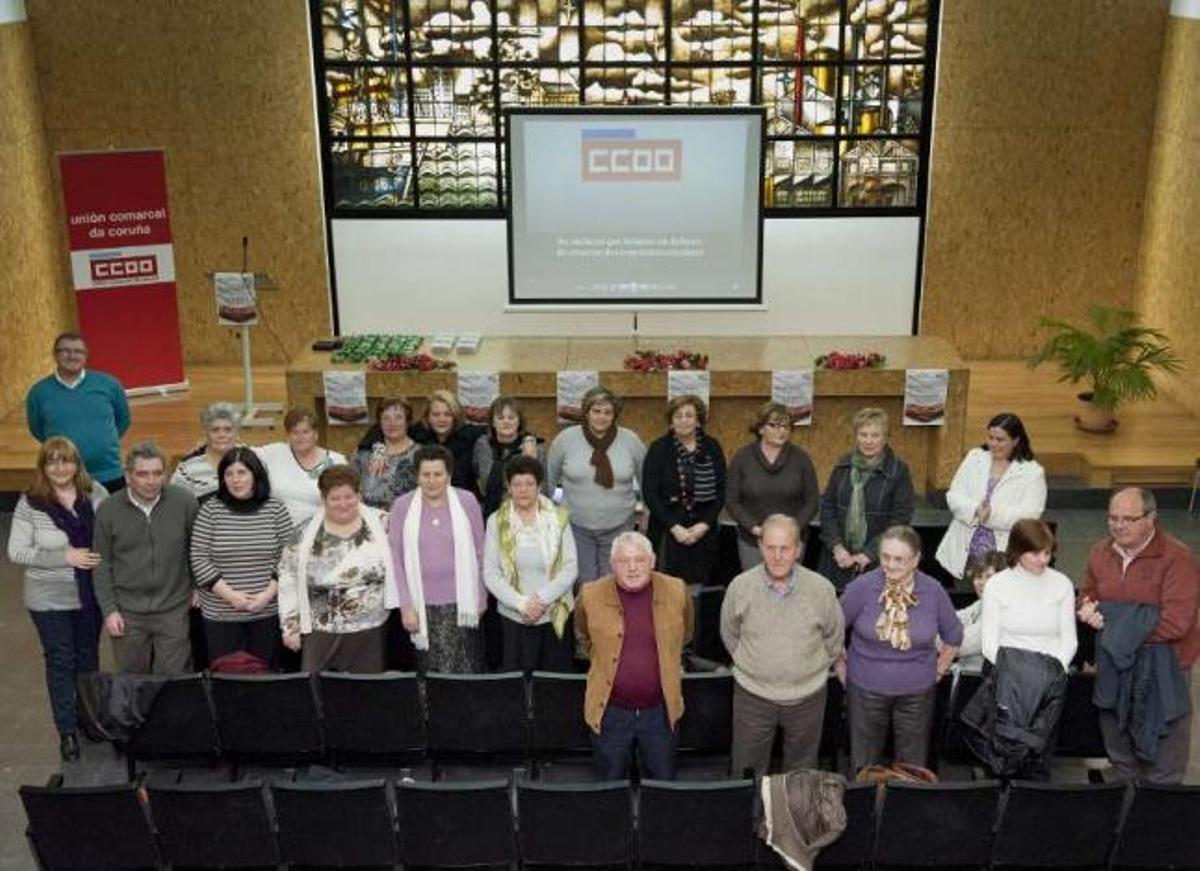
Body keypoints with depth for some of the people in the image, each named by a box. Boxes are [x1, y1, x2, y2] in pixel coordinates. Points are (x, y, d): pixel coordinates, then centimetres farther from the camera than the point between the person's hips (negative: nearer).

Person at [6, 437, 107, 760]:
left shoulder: (95, 493, -5)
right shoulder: (30, 503, -11)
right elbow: (16, 552, -12)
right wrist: (66, 557, -20)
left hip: (91, 594, 2)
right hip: (51, 599, -2)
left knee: (88, 657, 17)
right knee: (60, 662, 9)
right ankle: (67, 732, 21)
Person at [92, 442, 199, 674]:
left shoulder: (185, 502, -8)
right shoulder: (108, 510, -4)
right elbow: (101, 565, 1)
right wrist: (109, 610, -2)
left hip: (174, 610, -1)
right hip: (128, 613, 1)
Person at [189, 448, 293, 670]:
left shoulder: (276, 509, 1)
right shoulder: (210, 510, -1)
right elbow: (199, 560, -3)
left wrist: (269, 593, -10)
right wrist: (229, 595, -10)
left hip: (267, 613, 0)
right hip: (220, 616, 0)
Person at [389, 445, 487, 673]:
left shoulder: (467, 502, 1)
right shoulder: (402, 506, 0)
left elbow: (479, 553, 6)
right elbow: (396, 559, 1)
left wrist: (481, 599, 6)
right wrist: (405, 606, -2)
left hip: (461, 603, 0)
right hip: (424, 606, 0)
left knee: (467, 672, 1)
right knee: (433, 675, 0)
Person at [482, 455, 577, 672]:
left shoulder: (558, 518, -1)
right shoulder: (497, 522, 0)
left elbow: (570, 568, -3)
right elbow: (490, 574, -2)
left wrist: (542, 599, -13)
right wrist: (521, 603, -13)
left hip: (556, 615, 0)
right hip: (514, 618, 0)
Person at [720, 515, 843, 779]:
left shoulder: (821, 588, -13)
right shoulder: (740, 586, -12)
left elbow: (834, 637, 4)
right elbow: (730, 635, 5)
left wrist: (815, 668, 7)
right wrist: (749, 664, 7)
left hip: (807, 695, 0)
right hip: (752, 694, 0)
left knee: (802, 773, 19)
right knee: (747, 770, 13)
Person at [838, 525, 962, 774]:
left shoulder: (933, 591, -9)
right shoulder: (862, 587, -15)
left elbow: (953, 636, 9)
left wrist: (938, 670, 8)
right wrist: (840, 666, 2)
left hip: (917, 692, 1)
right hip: (866, 689, -1)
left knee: (913, 768, 13)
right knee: (864, 766, 11)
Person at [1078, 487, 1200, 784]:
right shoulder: (1101, 553, 3)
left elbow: (1176, 623, -23)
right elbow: (1088, 594, 18)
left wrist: (1118, 624, -17)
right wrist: (1087, 609, -7)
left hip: (1162, 667, -5)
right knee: (1118, 743, 22)